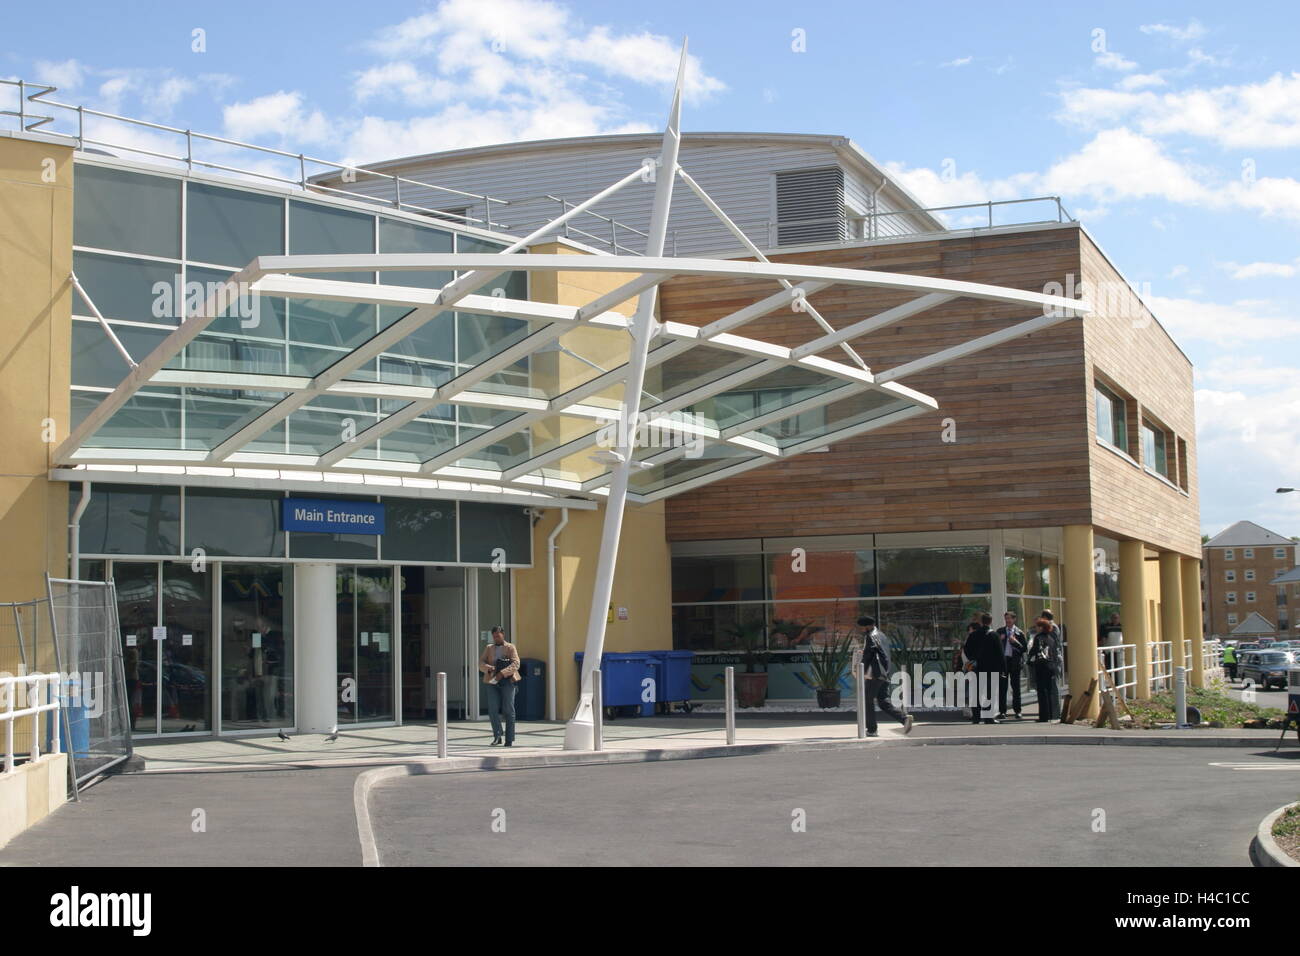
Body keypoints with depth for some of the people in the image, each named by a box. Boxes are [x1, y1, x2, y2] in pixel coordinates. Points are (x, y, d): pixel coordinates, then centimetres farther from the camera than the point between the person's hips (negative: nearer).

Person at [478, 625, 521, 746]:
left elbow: (515, 664, -7)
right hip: (492, 682, 3)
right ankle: (497, 737, 2)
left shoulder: (510, 648, 6)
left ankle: (510, 740, 3)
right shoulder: (489, 648, 17)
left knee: (508, 710, -3)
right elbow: (481, 663, 8)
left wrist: (502, 673, -20)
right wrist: (489, 668, -14)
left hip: (507, 681, -3)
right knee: (493, 710, -7)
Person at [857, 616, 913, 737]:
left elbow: (866, 655, -12)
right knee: (883, 701, 8)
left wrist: (862, 673, -6)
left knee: (868, 702, 1)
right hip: (885, 675, 8)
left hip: (874, 674, -8)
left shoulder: (870, 637, -7)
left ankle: (871, 730, 3)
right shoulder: (882, 636, 20)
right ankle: (904, 718, -11)